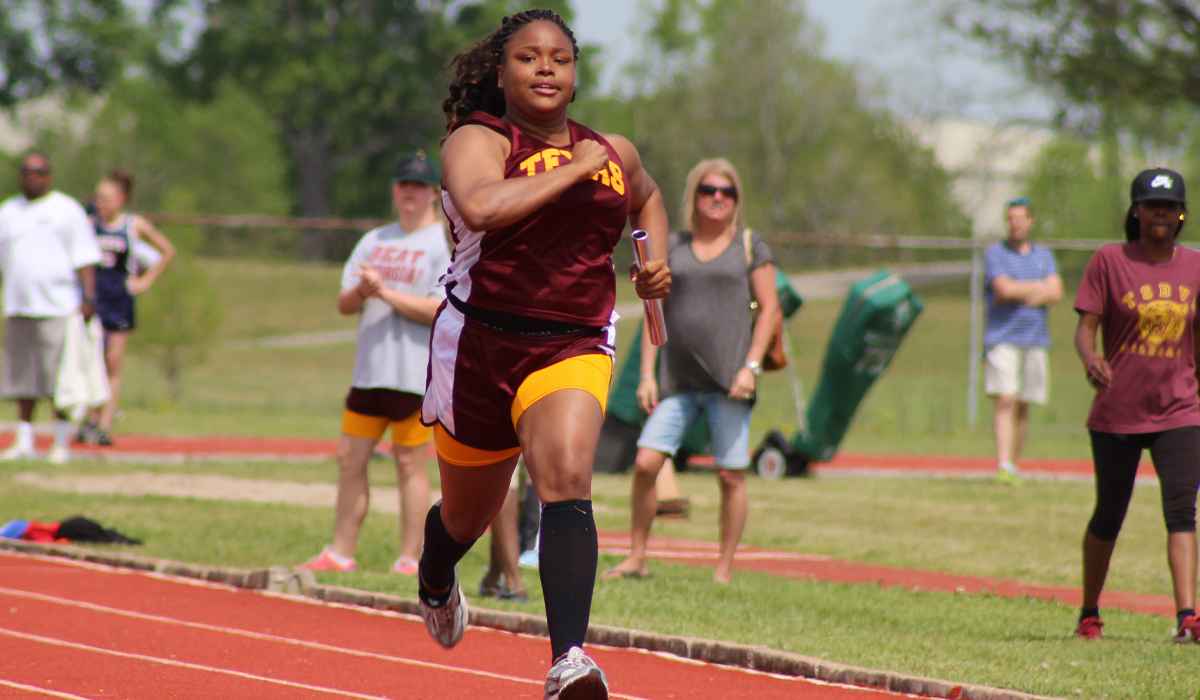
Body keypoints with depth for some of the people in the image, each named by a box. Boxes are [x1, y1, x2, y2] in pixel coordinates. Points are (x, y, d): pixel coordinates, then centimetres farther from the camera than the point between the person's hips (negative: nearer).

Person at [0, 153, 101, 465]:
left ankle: (62, 441, -1)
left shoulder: (67, 211, 4)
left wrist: (88, 298, -10)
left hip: (57, 307, -4)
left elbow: (85, 257, 0)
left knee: (59, 378, -6)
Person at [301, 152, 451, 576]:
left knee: (409, 463, -4)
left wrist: (386, 291, -17)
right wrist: (362, 290, -10)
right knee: (350, 459, 7)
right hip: (369, 370, 7)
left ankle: (410, 559, 0)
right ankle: (341, 554, 14)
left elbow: (441, 310, -15)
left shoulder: (445, 244, -4)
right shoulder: (375, 241, 17)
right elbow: (344, 304, 13)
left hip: (414, 374, -7)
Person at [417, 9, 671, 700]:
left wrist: (657, 259, 14)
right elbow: (481, 207, -30)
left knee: (568, 484, -26)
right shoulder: (477, 142, -7)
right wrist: (575, 170, -22)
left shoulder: (615, 152, 10)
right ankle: (437, 582, 56)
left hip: (573, 350, 2)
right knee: (468, 513, 18)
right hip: (481, 344, -2)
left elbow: (646, 198, 35)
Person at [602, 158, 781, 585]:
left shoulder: (750, 246, 6)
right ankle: (637, 557, 5)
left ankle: (724, 569, 7)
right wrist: (647, 374, 5)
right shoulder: (672, 247, 12)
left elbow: (770, 309, 3)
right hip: (679, 379, 2)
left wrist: (750, 366, -8)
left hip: (728, 378, -2)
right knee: (645, 463, -8)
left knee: (731, 476, -2)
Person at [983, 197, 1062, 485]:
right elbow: (1005, 289, -12)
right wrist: (1040, 287, -1)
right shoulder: (995, 253, 3)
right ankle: (1003, 465, -22)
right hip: (1003, 339, -4)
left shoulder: (1044, 256, 15)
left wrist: (1019, 296, -9)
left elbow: (1056, 293, 1)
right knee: (1005, 401, -16)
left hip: (1035, 340, 4)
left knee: (1023, 407, 6)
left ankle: (1014, 466, 13)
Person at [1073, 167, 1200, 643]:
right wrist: (1090, 359, -29)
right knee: (1108, 515, 8)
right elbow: (1086, 327, -8)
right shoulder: (1109, 261, -3)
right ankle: (1089, 614, 25)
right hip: (1116, 412, -2)